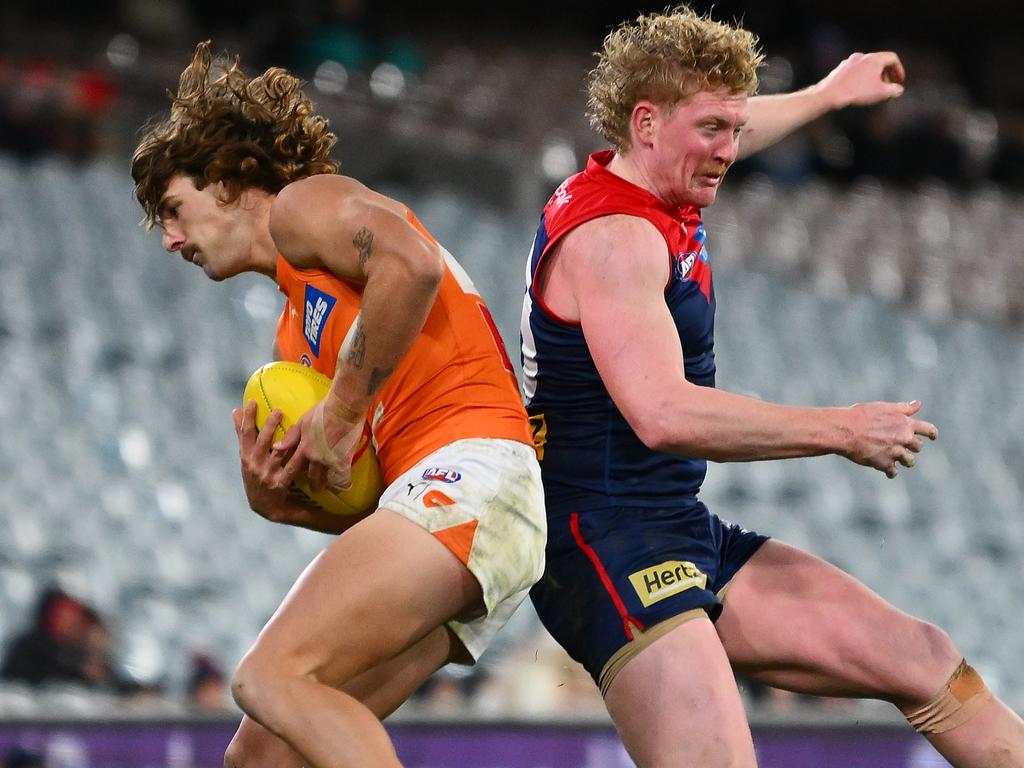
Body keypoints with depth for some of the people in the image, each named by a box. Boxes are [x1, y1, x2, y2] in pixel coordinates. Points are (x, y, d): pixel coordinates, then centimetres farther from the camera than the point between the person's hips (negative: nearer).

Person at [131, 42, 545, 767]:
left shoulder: (302, 204, 6)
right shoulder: (295, 337, 31)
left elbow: (412, 266, -17)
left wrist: (342, 411, -10)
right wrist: (275, 499, 3)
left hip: (472, 469, -9)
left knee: (273, 676, -23)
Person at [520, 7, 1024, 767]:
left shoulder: (650, 195, 12)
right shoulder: (611, 237, -18)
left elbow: (719, 141, 39)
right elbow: (663, 415, -30)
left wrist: (829, 94, 53)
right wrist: (842, 431, -22)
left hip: (688, 534, 10)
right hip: (608, 546, -10)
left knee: (925, 662, 3)